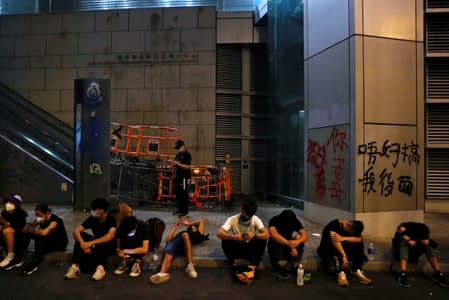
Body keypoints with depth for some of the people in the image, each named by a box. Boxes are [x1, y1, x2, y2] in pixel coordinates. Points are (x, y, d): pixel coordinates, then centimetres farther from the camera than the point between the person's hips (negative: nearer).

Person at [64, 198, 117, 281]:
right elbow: (76, 231, -20)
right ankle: (75, 267, -26)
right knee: (81, 236, -20)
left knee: (105, 240, -38)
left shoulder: (111, 219, -23)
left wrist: (91, 242, -47)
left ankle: (101, 268, -41)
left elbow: (111, 235, -40)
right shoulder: (92, 218, -11)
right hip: (96, 243, 5)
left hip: (109, 246, -5)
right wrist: (83, 243, -39)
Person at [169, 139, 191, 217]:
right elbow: (175, 166, 22)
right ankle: (180, 209, 23)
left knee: (183, 194, -5)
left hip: (183, 177, -8)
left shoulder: (187, 155, -6)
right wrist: (172, 163, 0)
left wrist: (177, 163, -21)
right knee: (177, 193, 12)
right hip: (177, 176, 8)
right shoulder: (178, 155, 17)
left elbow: (187, 167, -16)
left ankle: (185, 211, 1)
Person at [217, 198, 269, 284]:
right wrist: (234, 237, -44)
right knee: (225, 241, -28)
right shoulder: (232, 219, -16)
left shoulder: (256, 219, -12)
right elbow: (219, 234, -27)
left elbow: (267, 234, -23)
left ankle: (251, 268, -26)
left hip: (250, 250, 1)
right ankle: (236, 268, -25)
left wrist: (254, 235, -43)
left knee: (262, 240, -26)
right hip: (236, 249, -1)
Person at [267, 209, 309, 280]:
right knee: (278, 244, -36)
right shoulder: (274, 220, -27)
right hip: (274, 246, -3)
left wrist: (298, 241, -48)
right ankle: (280, 268, -16)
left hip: (288, 246, 3)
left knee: (300, 239, -24)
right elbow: (273, 234, -45)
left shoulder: (295, 221, -15)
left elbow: (305, 235, -26)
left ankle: (295, 266, -14)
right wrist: (289, 243, -54)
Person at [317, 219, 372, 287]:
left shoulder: (353, 227, -9)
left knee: (358, 243, -19)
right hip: (328, 250, -5)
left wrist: (343, 238, -41)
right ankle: (341, 273, -39)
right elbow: (335, 241, -40)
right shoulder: (334, 224, -27)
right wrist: (344, 256, -49)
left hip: (343, 248, 5)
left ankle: (356, 271, -19)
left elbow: (359, 239, -27)